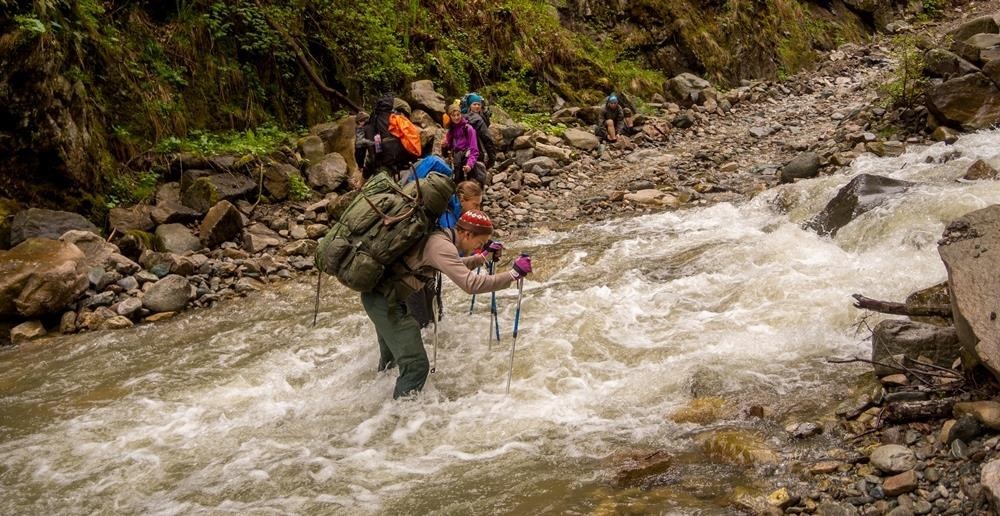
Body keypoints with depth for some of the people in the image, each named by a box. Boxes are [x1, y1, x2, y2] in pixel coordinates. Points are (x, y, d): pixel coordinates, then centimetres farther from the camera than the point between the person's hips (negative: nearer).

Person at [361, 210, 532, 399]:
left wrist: (482, 257, 19)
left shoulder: (439, 236, 5)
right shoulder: (441, 245, -24)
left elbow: (456, 268, 26)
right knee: (416, 365, -10)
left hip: (378, 294, 10)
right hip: (385, 300, -10)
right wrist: (513, 274, -29)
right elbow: (470, 284, -34)